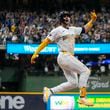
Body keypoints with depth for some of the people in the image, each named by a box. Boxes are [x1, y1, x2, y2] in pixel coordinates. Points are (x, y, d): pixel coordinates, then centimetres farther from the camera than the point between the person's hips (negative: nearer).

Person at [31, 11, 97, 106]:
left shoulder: (73, 29, 20)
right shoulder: (58, 30, -2)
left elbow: (85, 29, 25)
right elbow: (46, 41, -5)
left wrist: (92, 20, 9)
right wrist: (35, 53, -12)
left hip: (70, 58, 9)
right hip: (64, 56, -9)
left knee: (73, 83, 4)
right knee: (85, 71, -15)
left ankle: (50, 91, 8)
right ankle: (82, 97, -20)